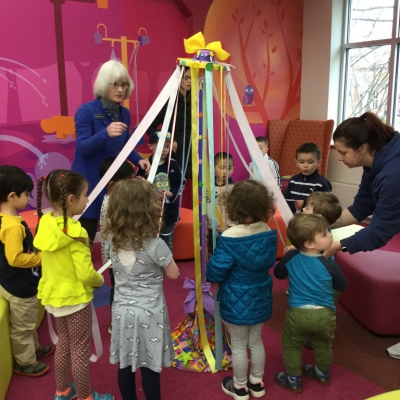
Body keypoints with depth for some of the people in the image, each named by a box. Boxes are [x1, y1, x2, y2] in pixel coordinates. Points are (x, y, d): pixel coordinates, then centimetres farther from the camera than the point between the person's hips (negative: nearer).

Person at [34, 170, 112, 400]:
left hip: (54, 294, 7)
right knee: (80, 350, 10)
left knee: (64, 343, 24)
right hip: (75, 297, -7)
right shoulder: (75, 232, -27)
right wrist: (100, 281, -6)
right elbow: (85, 274, -26)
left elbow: (55, 263, 5)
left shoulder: (45, 224, -5)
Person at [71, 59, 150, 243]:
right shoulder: (86, 111, -12)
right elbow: (82, 147, -19)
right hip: (88, 183, -5)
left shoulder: (124, 113, 5)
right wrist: (106, 133, -35)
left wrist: (138, 160, -3)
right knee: (85, 238, -2)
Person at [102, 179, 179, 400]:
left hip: (122, 310, 5)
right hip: (149, 312, -5)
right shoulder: (155, 245, -22)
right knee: (150, 367, 10)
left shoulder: (113, 239, -8)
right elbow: (173, 274, -8)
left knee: (125, 364, 18)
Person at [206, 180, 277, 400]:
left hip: (236, 303, -5)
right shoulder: (269, 234, -10)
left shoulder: (229, 239, -27)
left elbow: (214, 274, -21)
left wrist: (213, 257, -1)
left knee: (239, 346, 14)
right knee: (256, 341, 23)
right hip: (260, 299, 5)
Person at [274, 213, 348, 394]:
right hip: (324, 314, 0)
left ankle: (293, 380, 33)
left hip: (298, 313, 0)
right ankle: (323, 374, 48)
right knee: (323, 345, 27)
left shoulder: (291, 257, -7)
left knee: (291, 346, 21)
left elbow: (278, 273, 11)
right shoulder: (329, 264, -15)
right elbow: (342, 286, 2)